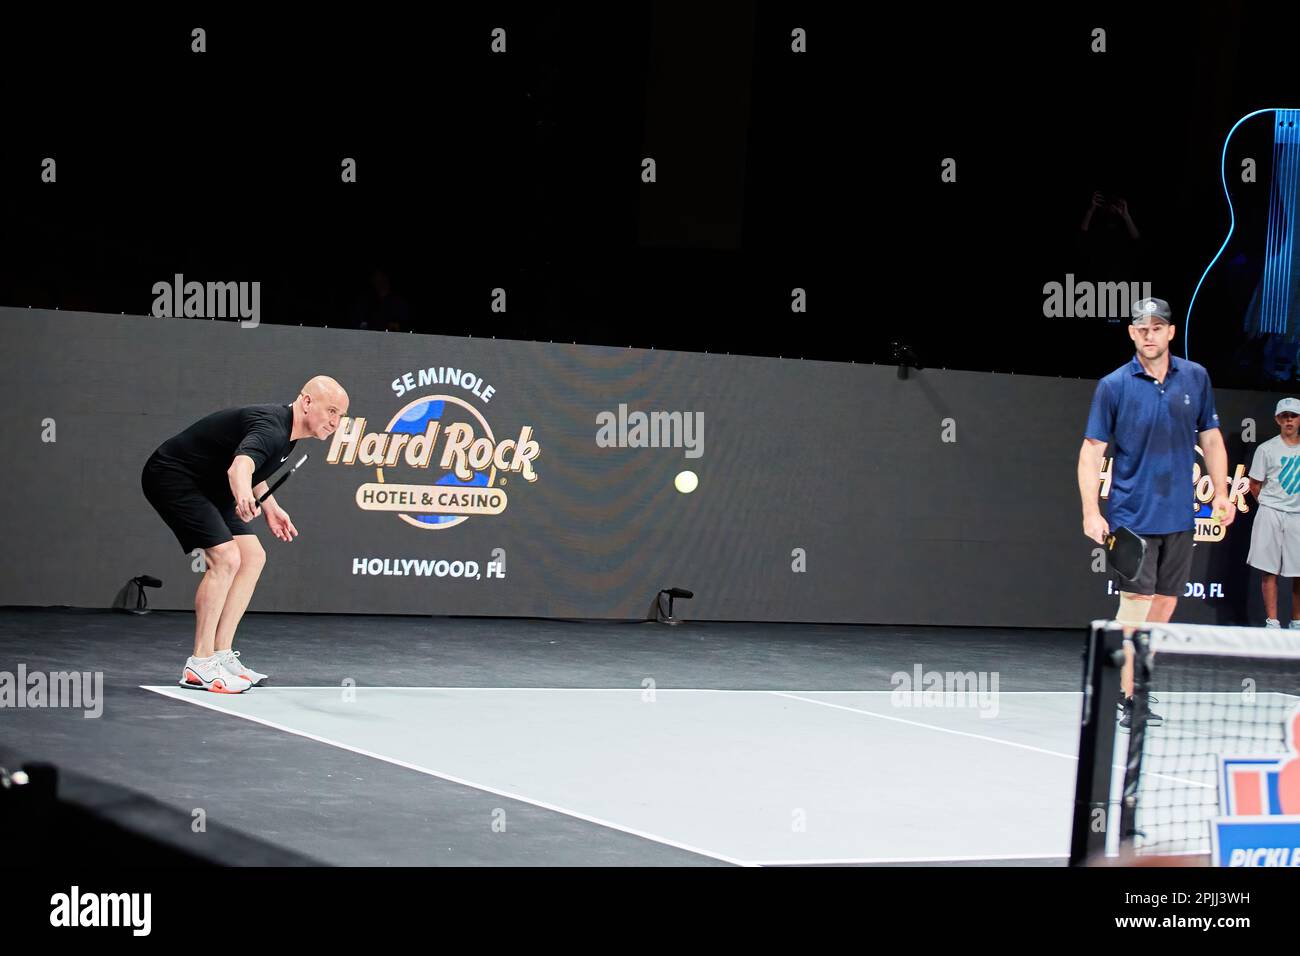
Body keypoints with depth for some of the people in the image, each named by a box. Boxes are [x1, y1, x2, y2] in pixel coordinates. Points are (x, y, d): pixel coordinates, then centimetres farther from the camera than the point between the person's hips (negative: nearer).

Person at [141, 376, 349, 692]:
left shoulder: (287, 433, 3)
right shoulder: (270, 429, -29)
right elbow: (239, 467, -51)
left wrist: (270, 507, 21)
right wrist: (243, 496, -71)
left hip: (207, 486, 11)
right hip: (172, 475, -11)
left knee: (252, 556, 6)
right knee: (225, 557, -22)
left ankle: (221, 655, 7)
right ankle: (200, 666, -18)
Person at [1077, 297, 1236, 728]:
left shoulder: (1195, 377, 5)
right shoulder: (1113, 386, -6)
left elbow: (1211, 438, 15)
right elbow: (1091, 451, -5)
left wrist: (1221, 494, 9)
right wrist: (1091, 512, -13)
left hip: (1179, 517, 4)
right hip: (1131, 517, -4)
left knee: (1164, 605, 7)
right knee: (1136, 602, -9)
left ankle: (1138, 691, 16)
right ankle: (1126, 699, -5)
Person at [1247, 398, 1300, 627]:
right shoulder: (1267, 449, 0)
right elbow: (1255, 485, 6)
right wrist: (1269, 504, 7)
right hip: (1271, 514, -2)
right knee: (1270, 571, -3)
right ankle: (1272, 622, -1)